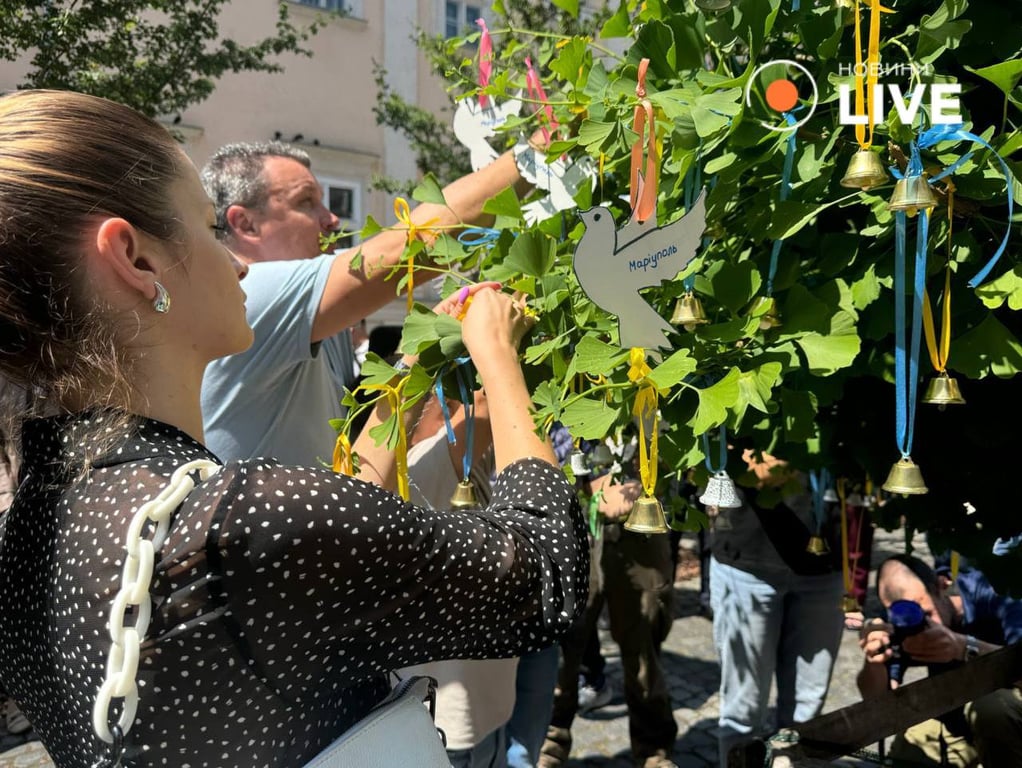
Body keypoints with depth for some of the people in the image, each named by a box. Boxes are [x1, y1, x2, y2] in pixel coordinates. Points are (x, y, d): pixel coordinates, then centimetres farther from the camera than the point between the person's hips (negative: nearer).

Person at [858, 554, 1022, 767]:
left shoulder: (990, 591, -29)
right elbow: (876, 697, -18)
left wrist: (965, 647, -55)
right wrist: (873, 662, -39)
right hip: (957, 714, 5)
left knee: (991, 708, -34)